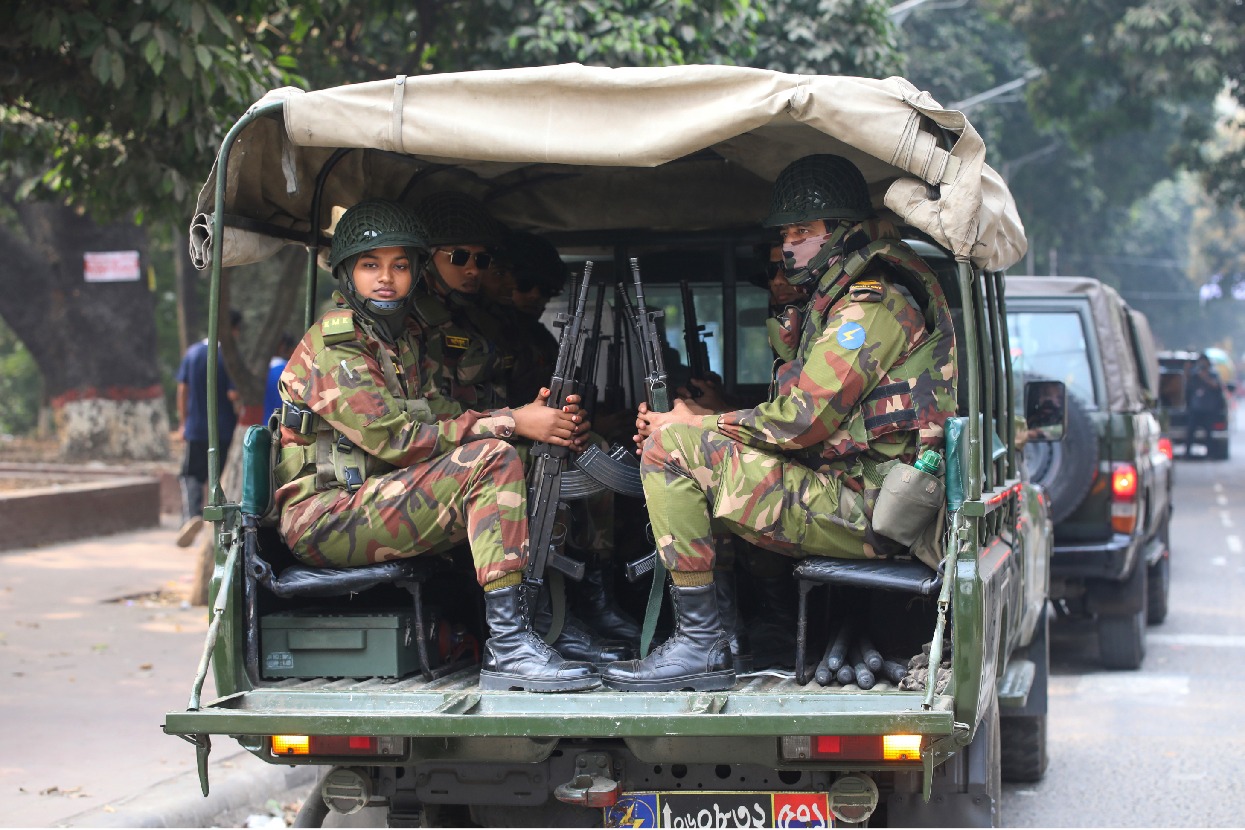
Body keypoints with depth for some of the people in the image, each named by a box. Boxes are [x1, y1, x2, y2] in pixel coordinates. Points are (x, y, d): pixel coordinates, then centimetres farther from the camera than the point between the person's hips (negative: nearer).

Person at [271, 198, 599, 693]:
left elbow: (445, 419, 5)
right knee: (493, 460, -23)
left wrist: (528, 416, -13)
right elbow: (396, 441, -19)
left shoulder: (410, 340, 16)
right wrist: (510, 423, -18)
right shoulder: (331, 346, -12)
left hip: (370, 504, 9)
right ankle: (507, 647, -29)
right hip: (323, 517, -8)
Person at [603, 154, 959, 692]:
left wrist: (694, 427, -5)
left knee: (671, 447, -16)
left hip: (861, 511, -11)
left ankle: (701, 646, -16)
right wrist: (693, 426, 3)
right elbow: (805, 419, 16)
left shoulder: (872, 305, -11)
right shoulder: (839, 300, 22)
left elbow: (800, 422, -18)